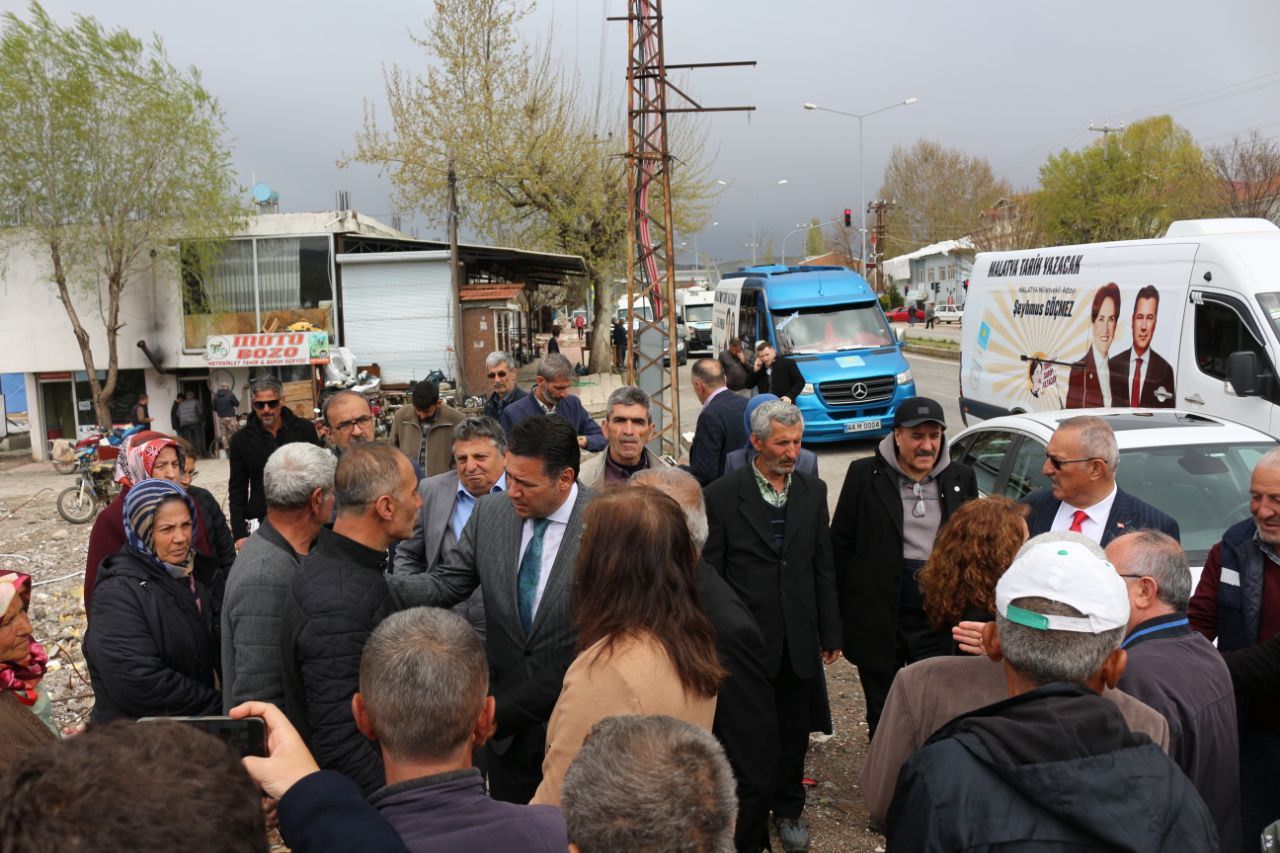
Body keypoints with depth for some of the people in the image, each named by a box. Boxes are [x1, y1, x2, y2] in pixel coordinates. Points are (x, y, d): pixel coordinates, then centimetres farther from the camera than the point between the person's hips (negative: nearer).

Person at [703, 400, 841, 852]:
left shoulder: (813, 491, 4)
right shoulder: (722, 495, -9)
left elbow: (823, 566, 8)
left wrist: (830, 631, 8)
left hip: (799, 640, 4)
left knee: (794, 732, 16)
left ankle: (788, 809, 37)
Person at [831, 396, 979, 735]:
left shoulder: (961, 478, 4)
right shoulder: (865, 475, -4)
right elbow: (840, 543, -1)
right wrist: (840, 612, -3)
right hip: (879, 615, -1)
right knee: (881, 711, 14)